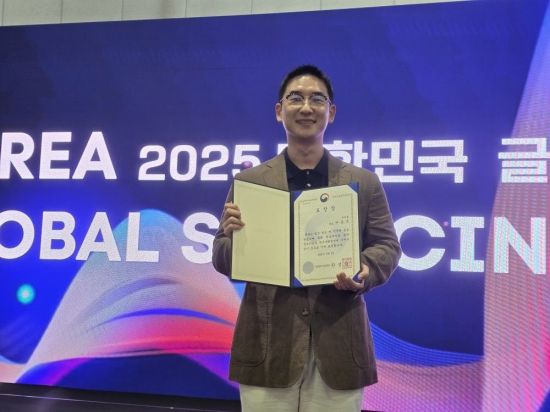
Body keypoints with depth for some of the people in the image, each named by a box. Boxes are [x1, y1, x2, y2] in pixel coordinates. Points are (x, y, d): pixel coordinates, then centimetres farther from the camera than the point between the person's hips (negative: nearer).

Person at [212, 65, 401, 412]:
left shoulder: (364, 183, 7)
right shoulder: (249, 182, 5)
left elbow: (387, 247, 7)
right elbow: (223, 262, 4)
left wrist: (364, 272, -15)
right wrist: (233, 235, -18)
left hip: (339, 344, 1)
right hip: (267, 343, 0)